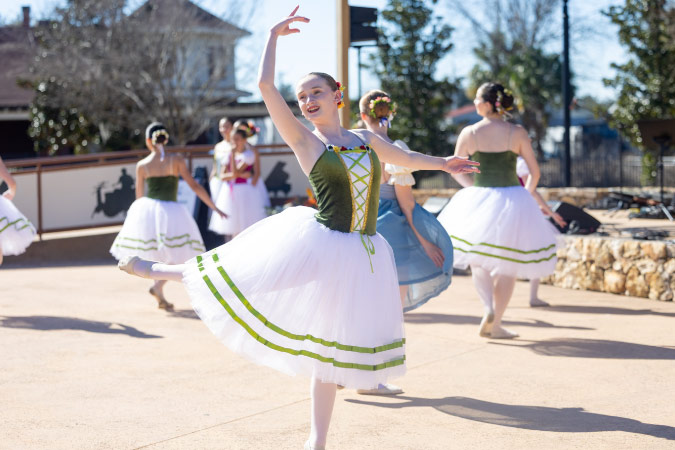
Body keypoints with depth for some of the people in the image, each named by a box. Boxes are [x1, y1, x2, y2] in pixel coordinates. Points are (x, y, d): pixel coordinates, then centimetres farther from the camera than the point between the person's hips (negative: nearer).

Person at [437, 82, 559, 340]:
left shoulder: (469, 133, -6)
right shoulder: (517, 133, -6)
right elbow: (535, 172, -2)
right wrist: (526, 195, 15)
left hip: (478, 201, 1)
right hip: (513, 200, -1)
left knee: (478, 261, 18)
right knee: (507, 266, 11)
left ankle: (489, 308, -6)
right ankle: (495, 324, 9)